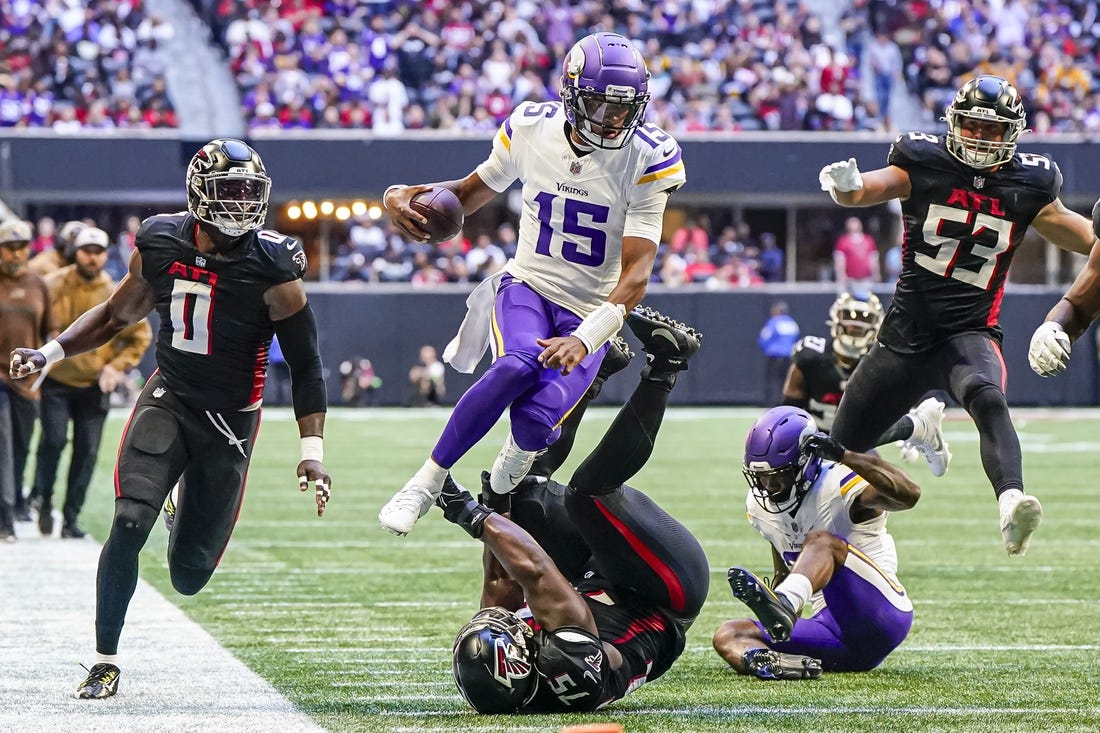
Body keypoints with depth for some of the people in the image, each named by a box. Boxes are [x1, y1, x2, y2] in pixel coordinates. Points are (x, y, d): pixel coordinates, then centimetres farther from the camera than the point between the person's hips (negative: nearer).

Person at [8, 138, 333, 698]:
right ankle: (105, 662, -8)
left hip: (230, 421, -1)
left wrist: (313, 453, -17)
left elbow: (305, 366, -10)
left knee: (188, 576, 4)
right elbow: (117, 315, 12)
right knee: (129, 523, -22)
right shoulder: (160, 247, -6)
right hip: (168, 400, 1)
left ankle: (192, 520, 43)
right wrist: (49, 353, 1)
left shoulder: (273, 273, -16)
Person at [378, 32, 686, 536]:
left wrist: (585, 340, -33)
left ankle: (522, 449, 13)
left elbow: (636, 273, -18)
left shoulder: (648, 160, -14)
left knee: (536, 418, -27)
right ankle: (427, 482, -21)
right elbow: (472, 193, 15)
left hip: (590, 312, -1)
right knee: (520, 365, -35)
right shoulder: (530, 128, -5)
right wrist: (405, 196, -6)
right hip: (527, 285, 1)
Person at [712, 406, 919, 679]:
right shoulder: (760, 505, 13)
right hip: (831, 628, 7)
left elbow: (909, 494, -29)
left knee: (821, 541, -30)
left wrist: (844, 455, -33)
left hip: (881, 615, -7)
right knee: (728, 636, -10)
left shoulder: (839, 486, -9)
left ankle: (782, 604, -63)